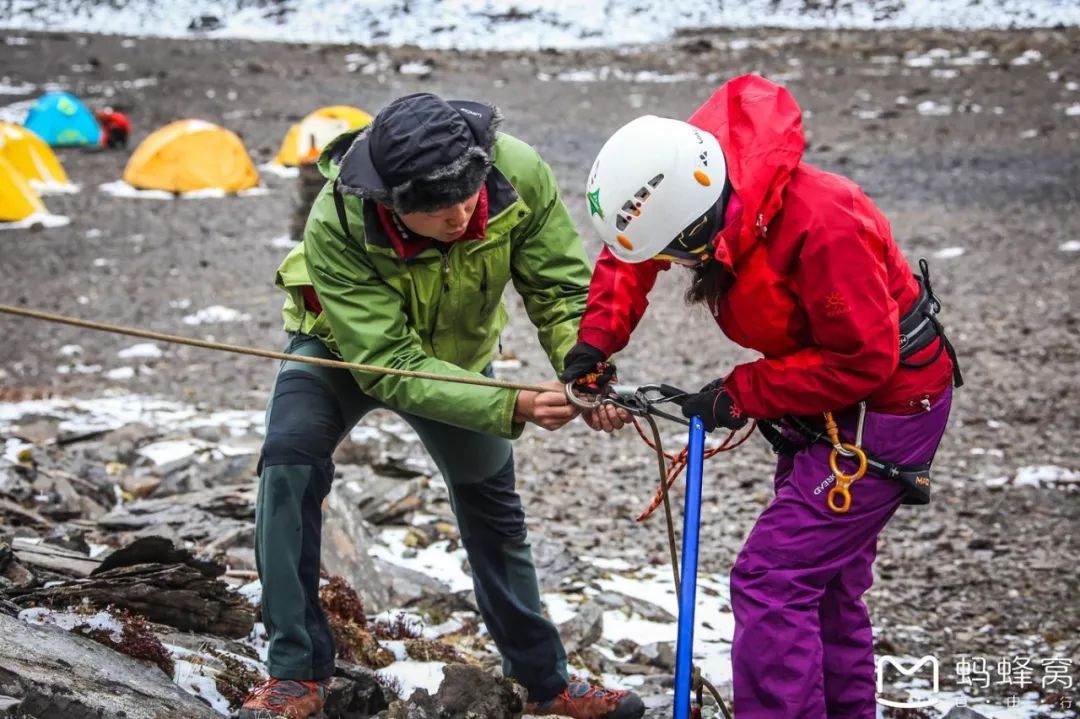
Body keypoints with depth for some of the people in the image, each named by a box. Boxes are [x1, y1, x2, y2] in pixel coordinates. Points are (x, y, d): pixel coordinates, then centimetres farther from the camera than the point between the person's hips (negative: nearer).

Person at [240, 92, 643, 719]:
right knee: (290, 460, -27)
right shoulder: (336, 226, -43)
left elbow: (561, 291, -24)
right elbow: (389, 366, -42)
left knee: (493, 507, 13)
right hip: (347, 349, -3)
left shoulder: (520, 177, -35)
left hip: (457, 354, 3)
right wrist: (513, 408, -52)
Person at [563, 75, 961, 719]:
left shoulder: (823, 228, -34)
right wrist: (595, 341, -6)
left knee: (771, 579, -14)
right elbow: (633, 250, 7)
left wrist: (741, 395, -22)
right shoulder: (694, 188, -11)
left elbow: (864, 361, -28)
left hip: (887, 406, -9)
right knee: (824, 582, 19)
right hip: (824, 400, 9)